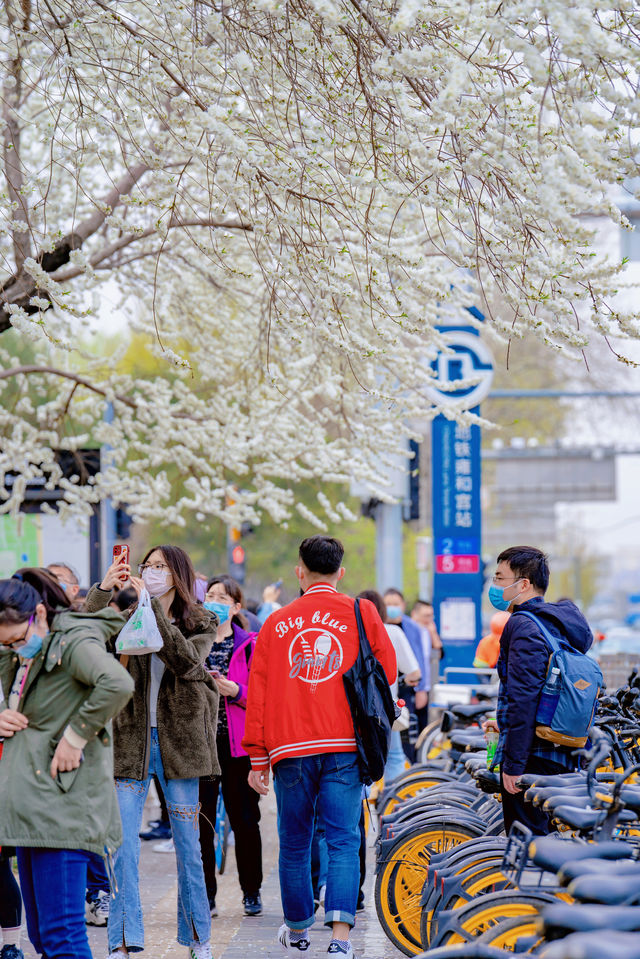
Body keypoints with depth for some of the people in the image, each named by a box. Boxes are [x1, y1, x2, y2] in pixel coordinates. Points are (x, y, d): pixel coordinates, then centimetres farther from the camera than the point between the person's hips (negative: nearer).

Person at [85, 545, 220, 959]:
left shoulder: (200, 623, 4)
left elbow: (187, 660, -18)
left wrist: (150, 606, -23)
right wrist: (103, 590, -25)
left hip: (178, 740, 0)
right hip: (130, 739, 1)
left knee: (188, 844, 7)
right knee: (123, 844, -4)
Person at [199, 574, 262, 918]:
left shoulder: (249, 645, 4)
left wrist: (234, 691, -16)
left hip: (238, 743, -1)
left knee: (244, 819, 5)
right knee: (201, 819, -1)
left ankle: (251, 892, 18)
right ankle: (206, 894, 8)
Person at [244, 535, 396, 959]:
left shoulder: (276, 623, 8)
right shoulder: (361, 613, 3)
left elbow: (258, 692, 7)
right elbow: (387, 672, 6)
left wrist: (258, 758, 10)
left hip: (290, 747, 1)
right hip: (344, 745, -1)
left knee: (295, 842, 13)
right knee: (344, 840, -1)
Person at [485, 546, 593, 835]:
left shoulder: (523, 627, -15)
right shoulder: (559, 622, 16)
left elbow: (523, 698, -22)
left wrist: (513, 765, -21)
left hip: (533, 757, -10)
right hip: (563, 756, 10)